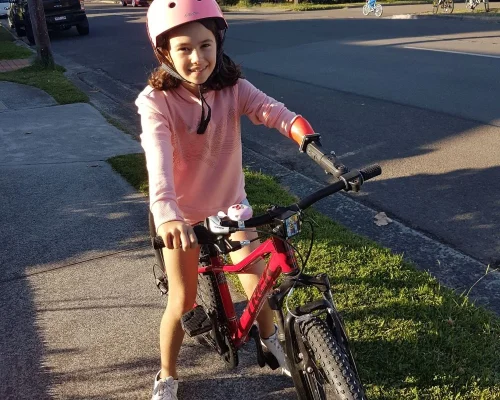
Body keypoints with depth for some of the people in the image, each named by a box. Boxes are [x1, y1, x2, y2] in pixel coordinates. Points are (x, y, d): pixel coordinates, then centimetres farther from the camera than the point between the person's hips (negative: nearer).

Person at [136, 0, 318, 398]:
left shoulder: (233, 89, -12)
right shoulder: (156, 100, -21)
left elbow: (272, 110, -30)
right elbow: (158, 157, -38)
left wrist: (305, 133, -52)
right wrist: (166, 212, -56)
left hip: (231, 204, 3)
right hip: (183, 214, -2)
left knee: (259, 285, 6)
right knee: (183, 303, 3)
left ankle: (269, 339, 41)